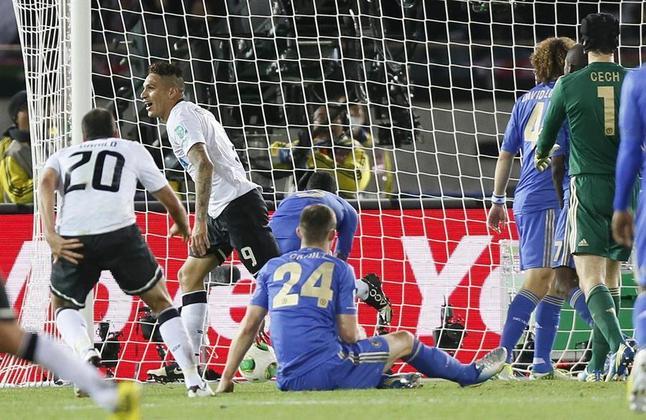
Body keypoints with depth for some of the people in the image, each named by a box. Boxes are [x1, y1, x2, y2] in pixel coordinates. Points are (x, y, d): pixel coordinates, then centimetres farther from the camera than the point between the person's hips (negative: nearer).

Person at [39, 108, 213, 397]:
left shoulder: (63, 155, 30)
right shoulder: (133, 150, 29)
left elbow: (46, 183, 7)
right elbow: (169, 200, 30)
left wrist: (51, 236, -5)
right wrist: (183, 227, 51)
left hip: (73, 239, 1)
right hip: (119, 231, -1)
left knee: (62, 305, 27)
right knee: (160, 301, 19)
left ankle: (85, 352, -5)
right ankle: (193, 380, 6)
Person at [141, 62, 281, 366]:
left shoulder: (181, 117, -10)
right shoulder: (191, 113, 21)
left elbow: (204, 165, -24)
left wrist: (200, 221, -28)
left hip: (237, 204, -11)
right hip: (223, 212, 11)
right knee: (189, 275, 9)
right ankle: (190, 361, 5)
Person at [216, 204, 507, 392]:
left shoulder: (272, 268, 13)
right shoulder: (338, 269, 3)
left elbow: (248, 328, 8)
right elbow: (349, 335, 0)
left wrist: (226, 379, 11)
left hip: (289, 382, 4)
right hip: (331, 371, -4)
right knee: (404, 340, 19)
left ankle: (384, 382, 27)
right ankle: (469, 374, 36)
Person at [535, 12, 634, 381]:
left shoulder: (569, 84, -1)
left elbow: (548, 134, 13)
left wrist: (541, 157, 35)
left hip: (588, 185, -3)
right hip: (628, 186, 3)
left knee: (591, 277, -10)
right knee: (611, 274, 15)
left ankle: (619, 345, -33)